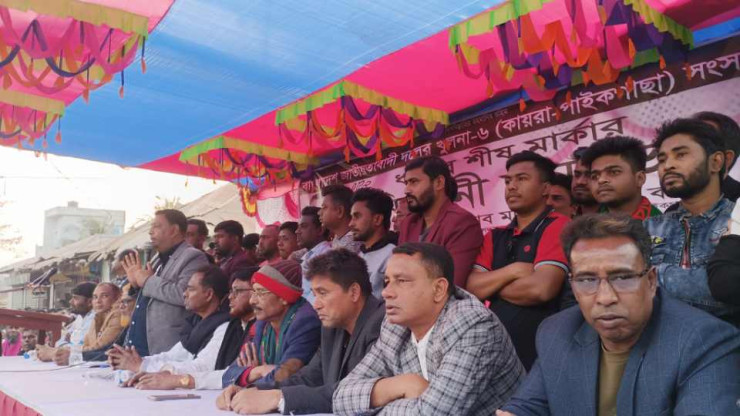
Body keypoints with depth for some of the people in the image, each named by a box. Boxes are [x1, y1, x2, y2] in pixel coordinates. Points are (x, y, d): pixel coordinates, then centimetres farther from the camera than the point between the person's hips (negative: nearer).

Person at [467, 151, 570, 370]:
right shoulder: (494, 236, 11)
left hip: (536, 354, -5)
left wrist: (491, 288, -6)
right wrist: (513, 270, -16)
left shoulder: (558, 225, -9)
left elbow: (541, 288, -22)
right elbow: (471, 287, -1)